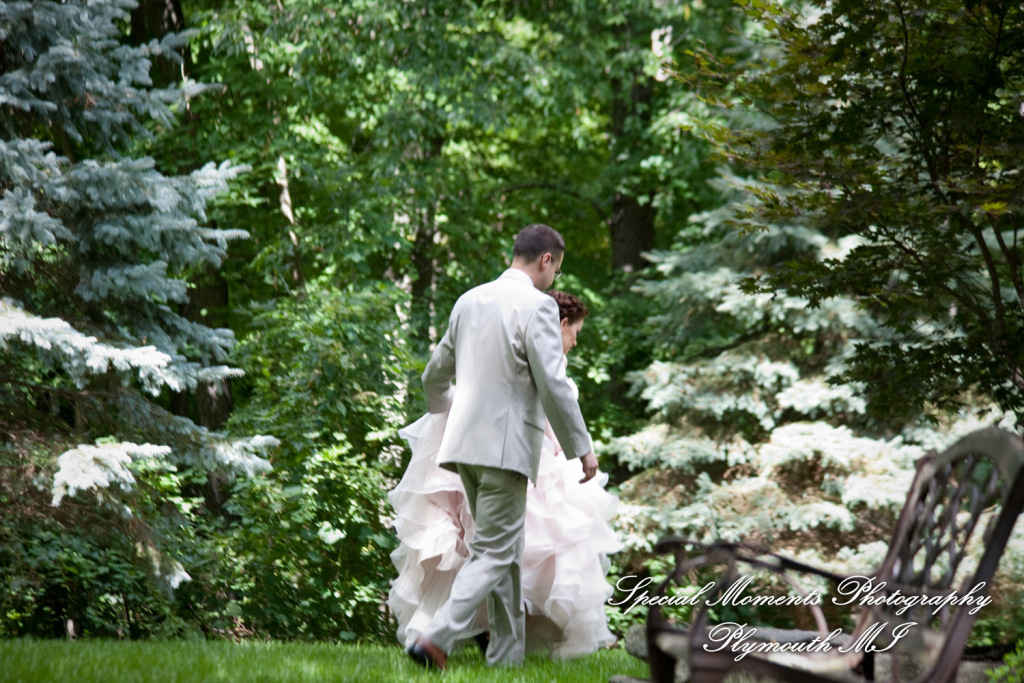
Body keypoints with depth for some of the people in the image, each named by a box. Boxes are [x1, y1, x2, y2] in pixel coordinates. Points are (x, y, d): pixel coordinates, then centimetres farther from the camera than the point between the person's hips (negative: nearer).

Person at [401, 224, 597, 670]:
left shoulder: (469, 301, 14)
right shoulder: (537, 306, -9)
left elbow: (435, 374, 25)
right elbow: (553, 385, -15)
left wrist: (441, 411, 46)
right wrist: (582, 447, -7)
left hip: (465, 439, 8)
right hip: (506, 444, -8)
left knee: (504, 549, 14)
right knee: (493, 553, -6)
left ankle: (508, 656, 16)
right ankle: (436, 639, -20)